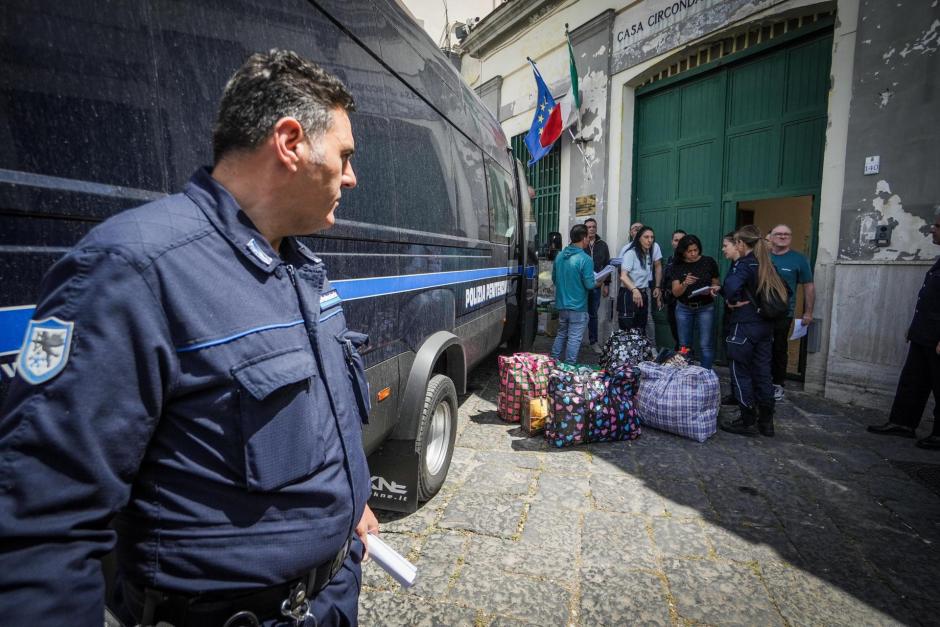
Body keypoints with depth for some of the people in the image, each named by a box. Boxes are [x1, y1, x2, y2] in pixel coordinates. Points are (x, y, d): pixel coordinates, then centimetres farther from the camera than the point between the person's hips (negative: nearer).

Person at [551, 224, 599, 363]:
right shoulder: (585, 259, -18)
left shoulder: (559, 255, 2)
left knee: (561, 334, 19)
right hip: (577, 307, -6)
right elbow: (589, 285, -15)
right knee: (574, 338, 4)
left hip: (561, 304, 6)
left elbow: (554, 278, 12)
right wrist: (598, 283, 6)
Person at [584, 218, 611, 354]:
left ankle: (593, 341, 21)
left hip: (596, 285, 3)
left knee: (593, 314, 12)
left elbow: (607, 265, 12)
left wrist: (606, 284, 9)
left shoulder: (602, 245, 9)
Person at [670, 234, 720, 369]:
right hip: (684, 308, 2)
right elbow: (675, 292, -6)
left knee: (706, 345, -5)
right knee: (684, 345, 8)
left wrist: (710, 291, -17)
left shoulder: (709, 262, -4)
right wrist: (685, 283, -26)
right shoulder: (678, 266, -2)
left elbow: (716, 285, 6)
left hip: (705, 308, -1)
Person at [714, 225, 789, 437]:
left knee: (741, 373, 3)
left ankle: (747, 422, 10)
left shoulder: (744, 264, -14)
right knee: (762, 373, 13)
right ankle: (766, 421, 21)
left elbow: (731, 286, -33)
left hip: (745, 326, -8)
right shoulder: (767, 265, 11)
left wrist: (732, 301, -12)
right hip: (765, 325, 8)